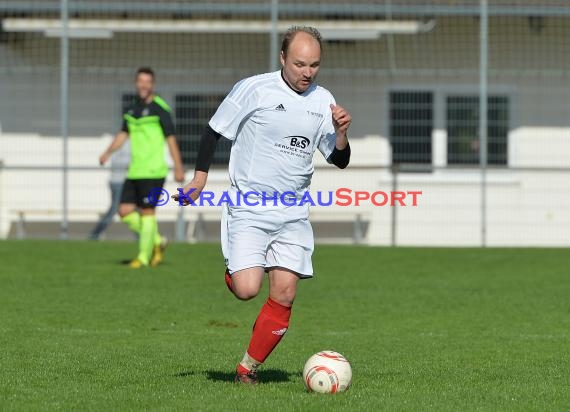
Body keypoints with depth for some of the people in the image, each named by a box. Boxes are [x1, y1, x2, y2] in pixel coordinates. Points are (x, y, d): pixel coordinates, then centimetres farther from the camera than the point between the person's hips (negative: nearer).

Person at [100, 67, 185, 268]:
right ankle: (157, 241, 18)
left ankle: (144, 256, 2)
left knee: (147, 211, -6)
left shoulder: (160, 109, -8)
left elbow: (171, 139, -9)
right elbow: (123, 134, 21)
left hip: (153, 171, -7)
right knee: (125, 211, 3)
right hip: (134, 170, 7)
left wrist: (178, 168, -11)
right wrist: (108, 152, 6)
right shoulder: (132, 109, 13)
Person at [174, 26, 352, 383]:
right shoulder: (254, 89, -8)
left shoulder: (323, 101, 6)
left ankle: (249, 367, 12)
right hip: (248, 209, -4)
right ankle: (234, 272, 20)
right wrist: (200, 179, -2)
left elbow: (340, 160, 11)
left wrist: (341, 132, -8)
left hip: (293, 213, 4)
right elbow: (214, 131, 2)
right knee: (247, 290, -18)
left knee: (284, 296, -5)